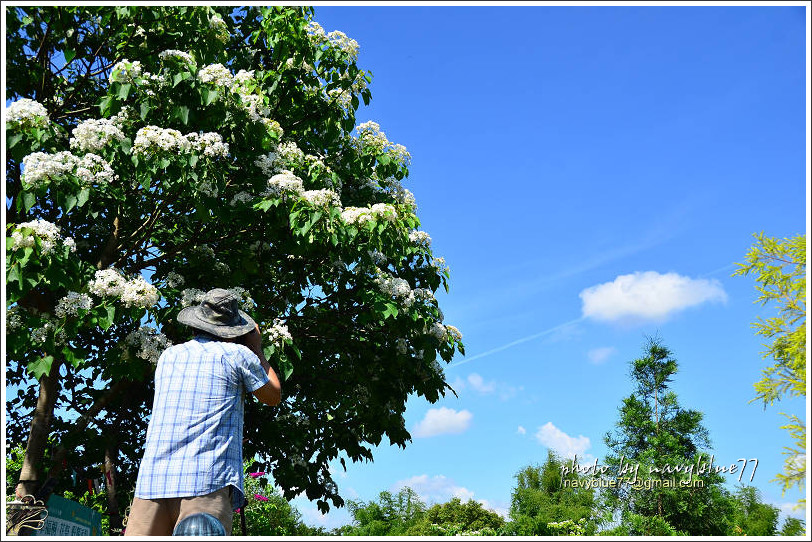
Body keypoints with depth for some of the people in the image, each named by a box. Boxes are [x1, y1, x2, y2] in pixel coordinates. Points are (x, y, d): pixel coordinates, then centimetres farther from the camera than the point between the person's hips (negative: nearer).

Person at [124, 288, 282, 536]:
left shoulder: (169, 355, 20)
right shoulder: (237, 355, 5)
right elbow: (274, 396, 21)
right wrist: (257, 350, 32)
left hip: (151, 480, 4)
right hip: (208, 482, -4)